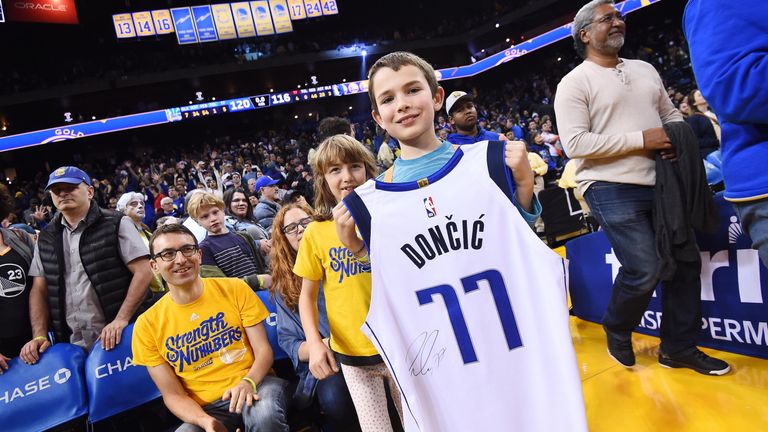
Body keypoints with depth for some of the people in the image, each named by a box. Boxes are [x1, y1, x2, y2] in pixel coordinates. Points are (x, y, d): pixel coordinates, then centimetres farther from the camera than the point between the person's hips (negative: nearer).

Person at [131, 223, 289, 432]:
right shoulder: (147, 325, 0)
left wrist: (248, 382, -23)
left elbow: (263, 349, -1)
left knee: (265, 414, -34)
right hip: (207, 408, 0)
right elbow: (173, 395, 1)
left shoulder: (235, 290, -1)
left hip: (254, 385, 0)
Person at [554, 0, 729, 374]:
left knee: (685, 261, 8)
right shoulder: (575, 83, -6)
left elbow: (670, 114, 23)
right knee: (644, 270, -12)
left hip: (660, 182, 8)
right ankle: (617, 333, 18)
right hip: (612, 189, -7)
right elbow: (575, 144, -16)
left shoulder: (645, 70, 17)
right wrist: (641, 139, -18)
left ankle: (679, 348, 25)